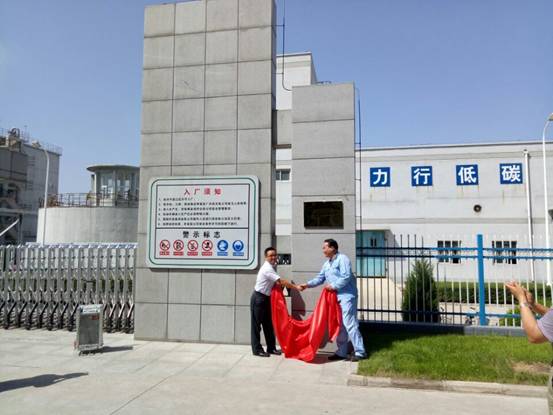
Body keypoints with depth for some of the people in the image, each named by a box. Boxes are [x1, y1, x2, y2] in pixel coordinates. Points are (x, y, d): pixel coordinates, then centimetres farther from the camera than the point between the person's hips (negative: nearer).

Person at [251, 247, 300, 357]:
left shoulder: (271, 266, 6)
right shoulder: (267, 269, -24)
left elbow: (275, 282, 17)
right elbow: (282, 282, -27)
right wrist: (296, 287, -24)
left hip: (266, 298, 9)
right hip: (258, 298, -9)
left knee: (268, 324, 13)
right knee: (257, 325, 2)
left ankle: (271, 348, 21)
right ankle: (257, 350, 10)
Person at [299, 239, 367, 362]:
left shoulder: (342, 259, -11)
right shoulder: (326, 264, 17)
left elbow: (346, 277, -19)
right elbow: (320, 278, 17)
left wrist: (333, 286, -15)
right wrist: (307, 284, 5)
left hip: (347, 296, -9)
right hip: (336, 297, 9)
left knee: (349, 324, -10)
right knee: (339, 325, 12)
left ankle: (360, 352, -3)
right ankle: (341, 352, 20)